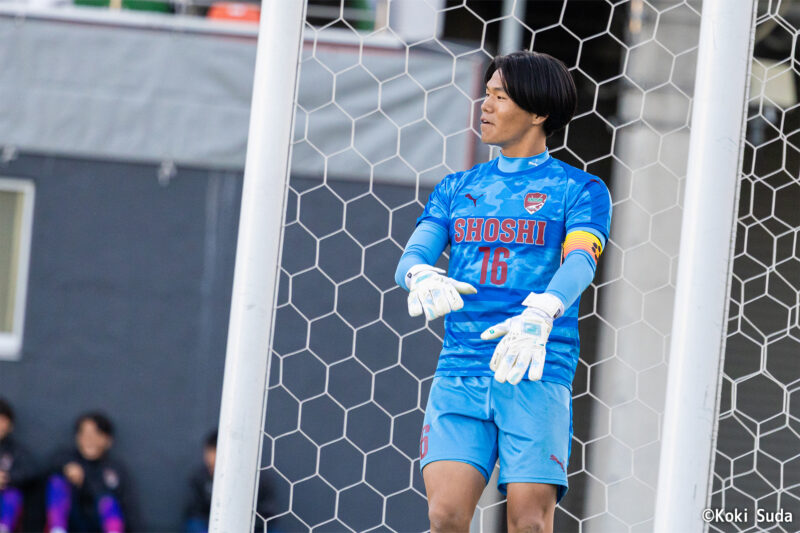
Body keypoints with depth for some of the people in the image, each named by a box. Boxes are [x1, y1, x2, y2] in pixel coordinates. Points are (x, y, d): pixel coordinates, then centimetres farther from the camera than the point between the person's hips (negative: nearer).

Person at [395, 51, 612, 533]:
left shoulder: (581, 190, 6)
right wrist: (421, 277, -20)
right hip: (460, 371, 3)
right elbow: (414, 253, 7)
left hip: (537, 376, -3)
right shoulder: (458, 189, 19)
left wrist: (538, 316, -33)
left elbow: (580, 262, -11)